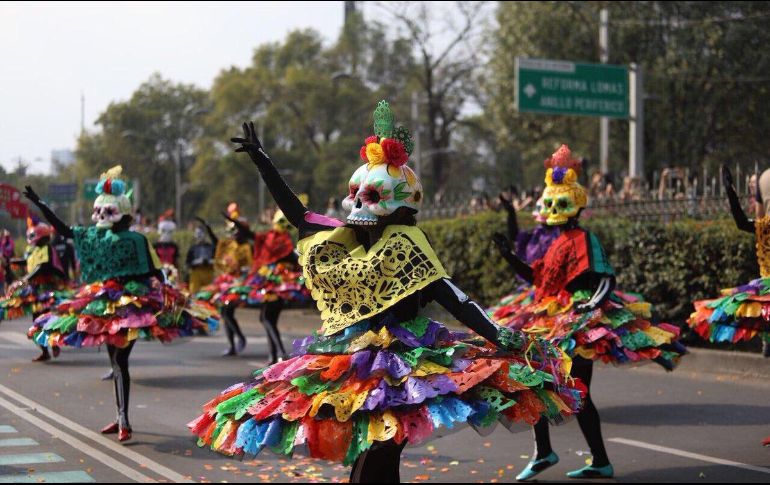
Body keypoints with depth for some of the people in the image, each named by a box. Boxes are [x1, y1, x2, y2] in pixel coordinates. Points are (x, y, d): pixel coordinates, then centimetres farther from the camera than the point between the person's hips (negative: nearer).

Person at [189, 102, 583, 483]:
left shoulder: (403, 245, -8)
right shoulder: (340, 240, 10)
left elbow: (449, 295, -15)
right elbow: (295, 212, 19)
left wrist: (497, 336, -25)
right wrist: (259, 158, 21)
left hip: (393, 367, -7)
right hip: (348, 365, 7)